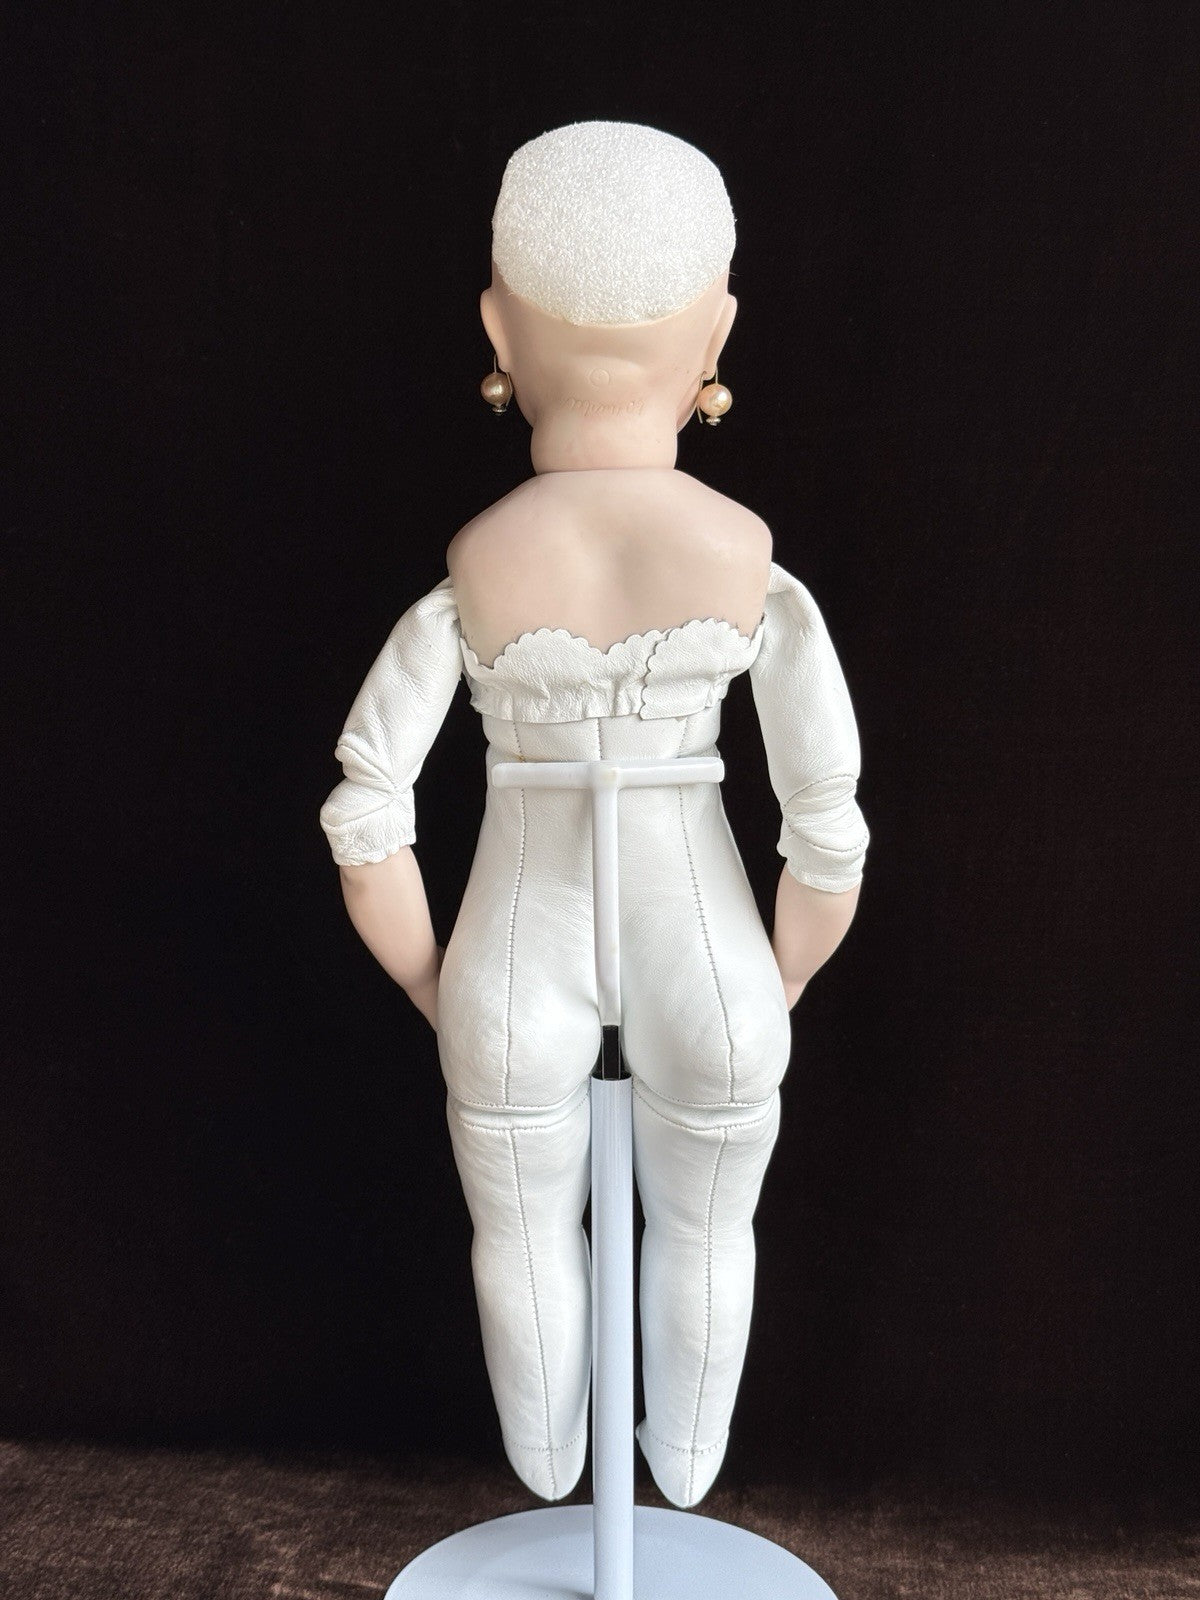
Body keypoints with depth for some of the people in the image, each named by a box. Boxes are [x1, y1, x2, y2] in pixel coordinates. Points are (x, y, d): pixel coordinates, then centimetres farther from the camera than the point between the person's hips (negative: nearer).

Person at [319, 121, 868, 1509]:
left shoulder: (457, 579, -16)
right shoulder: (762, 577, -15)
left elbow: (365, 831, -14)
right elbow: (830, 847, -12)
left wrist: (436, 999, 4)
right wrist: (772, 996, 8)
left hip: (518, 977, 0)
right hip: (702, 974, 1)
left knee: (524, 1236, 28)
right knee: (703, 1233, 29)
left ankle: (547, 1462, 53)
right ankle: (686, 1463, 52)